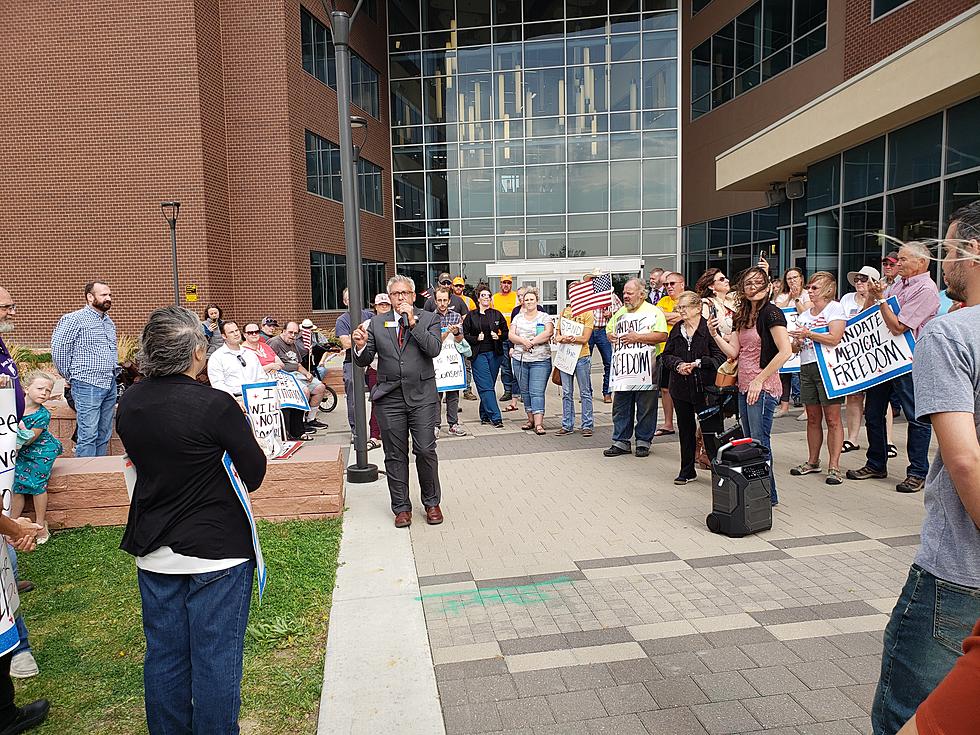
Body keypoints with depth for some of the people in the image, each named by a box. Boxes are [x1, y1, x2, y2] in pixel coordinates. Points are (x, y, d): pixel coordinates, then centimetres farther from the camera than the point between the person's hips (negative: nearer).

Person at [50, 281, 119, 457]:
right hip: (88, 385, -7)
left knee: (104, 435, 11)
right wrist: (69, 377, -2)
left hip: (110, 384, 7)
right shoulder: (75, 319, -7)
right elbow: (58, 348, -9)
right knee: (88, 436, -6)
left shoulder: (109, 322, 17)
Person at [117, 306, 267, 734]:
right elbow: (255, 475, -13)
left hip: (153, 552, 6)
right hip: (215, 552, -6)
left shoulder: (128, 403, -2)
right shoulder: (215, 405, -21)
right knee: (215, 658, 8)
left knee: (164, 655, 18)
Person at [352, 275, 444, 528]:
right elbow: (364, 361, 6)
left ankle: (432, 503, 19)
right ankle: (401, 507, 20)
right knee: (395, 455, 7)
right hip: (389, 398, 2)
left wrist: (413, 322, -14)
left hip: (422, 396, -2)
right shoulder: (377, 323, 9)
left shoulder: (428, 319, 4)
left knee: (425, 451, -2)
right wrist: (360, 346, -15)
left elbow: (433, 349, -12)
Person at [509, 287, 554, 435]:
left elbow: (548, 333, -13)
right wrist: (523, 341, -15)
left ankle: (538, 424, -13)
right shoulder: (518, 317, 14)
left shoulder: (545, 317, 3)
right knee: (525, 391, 9)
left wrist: (531, 342, -15)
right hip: (520, 359, 4)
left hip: (540, 360, -4)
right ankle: (530, 419, 20)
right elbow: (511, 335, 3)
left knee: (537, 392, -10)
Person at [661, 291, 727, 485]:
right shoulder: (677, 329, 10)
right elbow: (666, 355, 11)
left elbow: (721, 356, -12)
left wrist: (698, 363, -18)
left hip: (704, 387, -5)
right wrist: (678, 364, -8)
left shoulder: (709, 328, -9)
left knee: (712, 428, -1)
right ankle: (687, 471, 24)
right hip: (681, 388, 6)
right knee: (685, 429, 13)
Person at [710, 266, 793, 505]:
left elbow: (785, 351, -19)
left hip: (764, 388, -8)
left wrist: (759, 380, -18)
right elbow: (734, 352, 11)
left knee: (760, 443, -2)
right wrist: (715, 334, -4)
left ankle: (769, 495, 10)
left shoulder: (771, 312, -11)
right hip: (744, 387, 8)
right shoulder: (741, 316, 13)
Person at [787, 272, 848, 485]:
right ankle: (813, 461, 20)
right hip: (806, 368, 6)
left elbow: (835, 338, -16)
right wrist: (796, 342, -4)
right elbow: (795, 347, 18)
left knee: (832, 419, -5)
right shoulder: (804, 315, 18)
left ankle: (834, 466, -2)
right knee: (813, 418, 11)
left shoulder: (835, 308, -2)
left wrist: (808, 334, -13)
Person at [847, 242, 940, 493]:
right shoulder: (899, 281, 13)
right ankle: (876, 465, 25)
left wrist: (880, 298, -15)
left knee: (916, 417, 1)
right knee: (872, 413, 12)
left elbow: (897, 326, -19)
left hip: (908, 361, -8)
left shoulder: (926, 289, -13)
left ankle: (918, 473, 11)